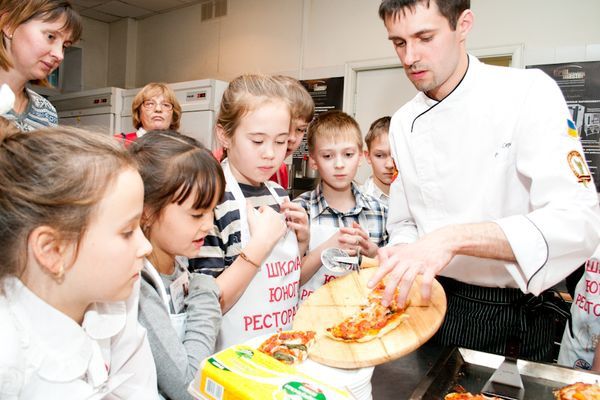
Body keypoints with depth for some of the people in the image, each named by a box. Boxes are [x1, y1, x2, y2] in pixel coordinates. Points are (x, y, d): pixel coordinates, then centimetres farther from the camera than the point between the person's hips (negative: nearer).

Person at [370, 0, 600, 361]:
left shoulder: (528, 93, -15)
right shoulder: (403, 124, 0)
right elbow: (404, 225, 6)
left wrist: (453, 238, -37)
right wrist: (400, 262, -15)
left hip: (518, 317, -3)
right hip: (438, 303, 4)